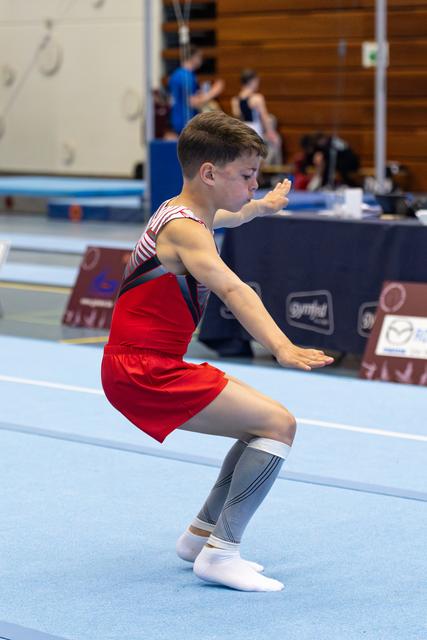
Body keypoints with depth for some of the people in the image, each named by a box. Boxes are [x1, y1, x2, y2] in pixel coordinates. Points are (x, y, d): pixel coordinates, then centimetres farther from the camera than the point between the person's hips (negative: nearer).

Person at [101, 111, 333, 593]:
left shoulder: (184, 212, 13)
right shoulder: (185, 229, -18)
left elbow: (228, 216, 41)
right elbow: (231, 289, -37)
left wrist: (261, 206, 59)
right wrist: (281, 348, -50)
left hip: (150, 368, 10)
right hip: (143, 372, -10)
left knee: (264, 424, 18)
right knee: (279, 425, -16)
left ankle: (202, 534, 24)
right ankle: (220, 554, -16)